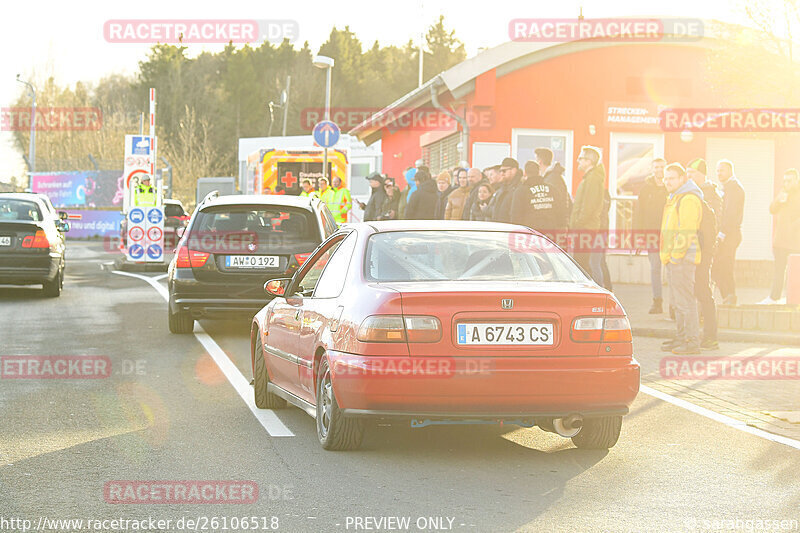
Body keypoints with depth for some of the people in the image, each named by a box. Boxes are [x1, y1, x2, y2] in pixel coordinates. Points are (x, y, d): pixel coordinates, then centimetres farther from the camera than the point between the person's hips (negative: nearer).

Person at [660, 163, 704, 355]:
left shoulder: (689, 199, -13)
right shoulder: (675, 199, 20)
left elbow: (686, 231, -19)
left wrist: (676, 255, -19)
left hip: (682, 258, -11)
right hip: (672, 258, 11)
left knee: (685, 300, -11)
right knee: (677, 301, 14)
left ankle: (692, 342, -11)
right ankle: (681, 338, 20)